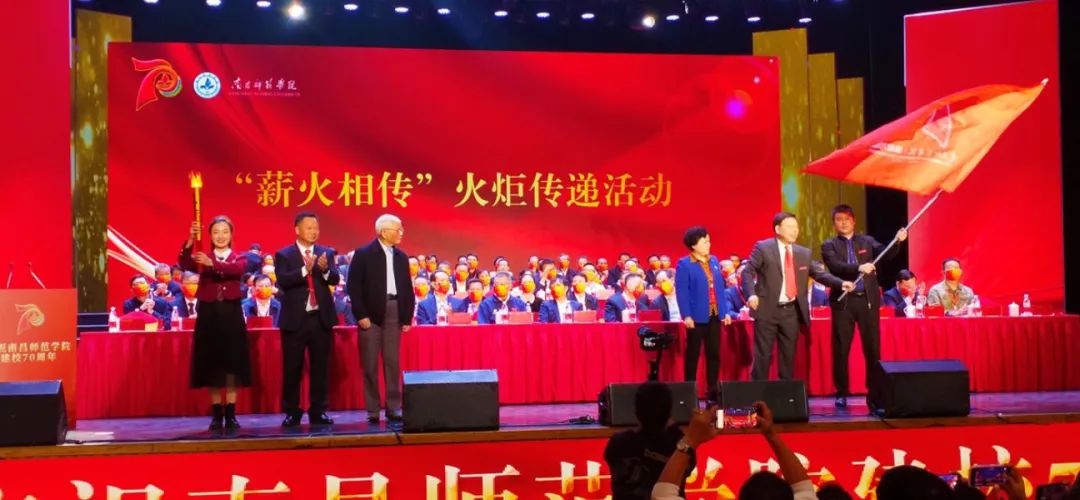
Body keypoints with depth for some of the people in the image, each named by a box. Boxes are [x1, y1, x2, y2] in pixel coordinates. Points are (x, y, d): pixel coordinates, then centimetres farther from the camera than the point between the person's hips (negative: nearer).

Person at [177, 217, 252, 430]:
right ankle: (217, 415, 8)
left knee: (232, 364, 0)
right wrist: (191, 239, -28)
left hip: (231, 314, 0)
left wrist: (213, 263, -34)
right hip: (208, 314, 1)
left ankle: (231, 414, 5)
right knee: (212, 365, 2)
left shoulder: (239, 257, 6)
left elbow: (238, 269, -19)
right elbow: (184, 264, -14)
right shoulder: (202, 258, 7)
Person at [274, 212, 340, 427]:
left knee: (320, 368, 6)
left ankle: (318, 411, 12)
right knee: (292, 368, 2)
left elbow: (335, 280, -4)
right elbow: (282, 281, -15)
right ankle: (292, 412, 9)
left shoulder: (326, 253, 8)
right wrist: (305, 270, -28)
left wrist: (325, 269, -25)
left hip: (321, 318, 3)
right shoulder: (284, 255, 0)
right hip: (295, 318, -2)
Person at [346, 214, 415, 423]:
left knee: (393, 363, 5)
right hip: (371, 314, -4)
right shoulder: (363, 254, -4)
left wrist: (407, 317, 5)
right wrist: (361, 315, -13)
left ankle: (393, 408, 10)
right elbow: (353, 286, -8)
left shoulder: (401, 256, 11)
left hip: (394, 313, 4)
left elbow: (407, 289, 12)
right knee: (370, 365, 1)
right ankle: (373, 410, 6)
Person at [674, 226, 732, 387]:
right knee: (693, 355, 2)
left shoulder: (714, 261, 12)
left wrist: (725, 312, 10)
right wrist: (686, 316, -19)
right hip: (697, 317, -6)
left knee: (714, 354, 8)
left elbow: (720, 288, 14)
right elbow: (681, 292, -12)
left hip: (714, 315, 6)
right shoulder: (684, 264, -7)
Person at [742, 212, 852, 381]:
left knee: (789, 354, 10)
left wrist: (841, 283, -8)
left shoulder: (803, 253, 10)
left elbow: (819, 273, 7)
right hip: (767, 309, -5)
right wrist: (751, 294, -23)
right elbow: (747, 272, -8)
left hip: (791, 311, 5)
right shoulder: (763, 248, -4)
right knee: (763, 354, 0)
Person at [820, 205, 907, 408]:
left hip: (868, 299, 2)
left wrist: (898, 241, -23)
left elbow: (885, 254, -5)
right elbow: (835, 266, -15)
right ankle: (842, 394, 8)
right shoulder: (829, 245, 4)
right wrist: (858, 267, -30)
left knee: (873, 347, 4)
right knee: (841, 349, 1)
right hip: (843, 301, -2)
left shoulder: (867, 241, 11)